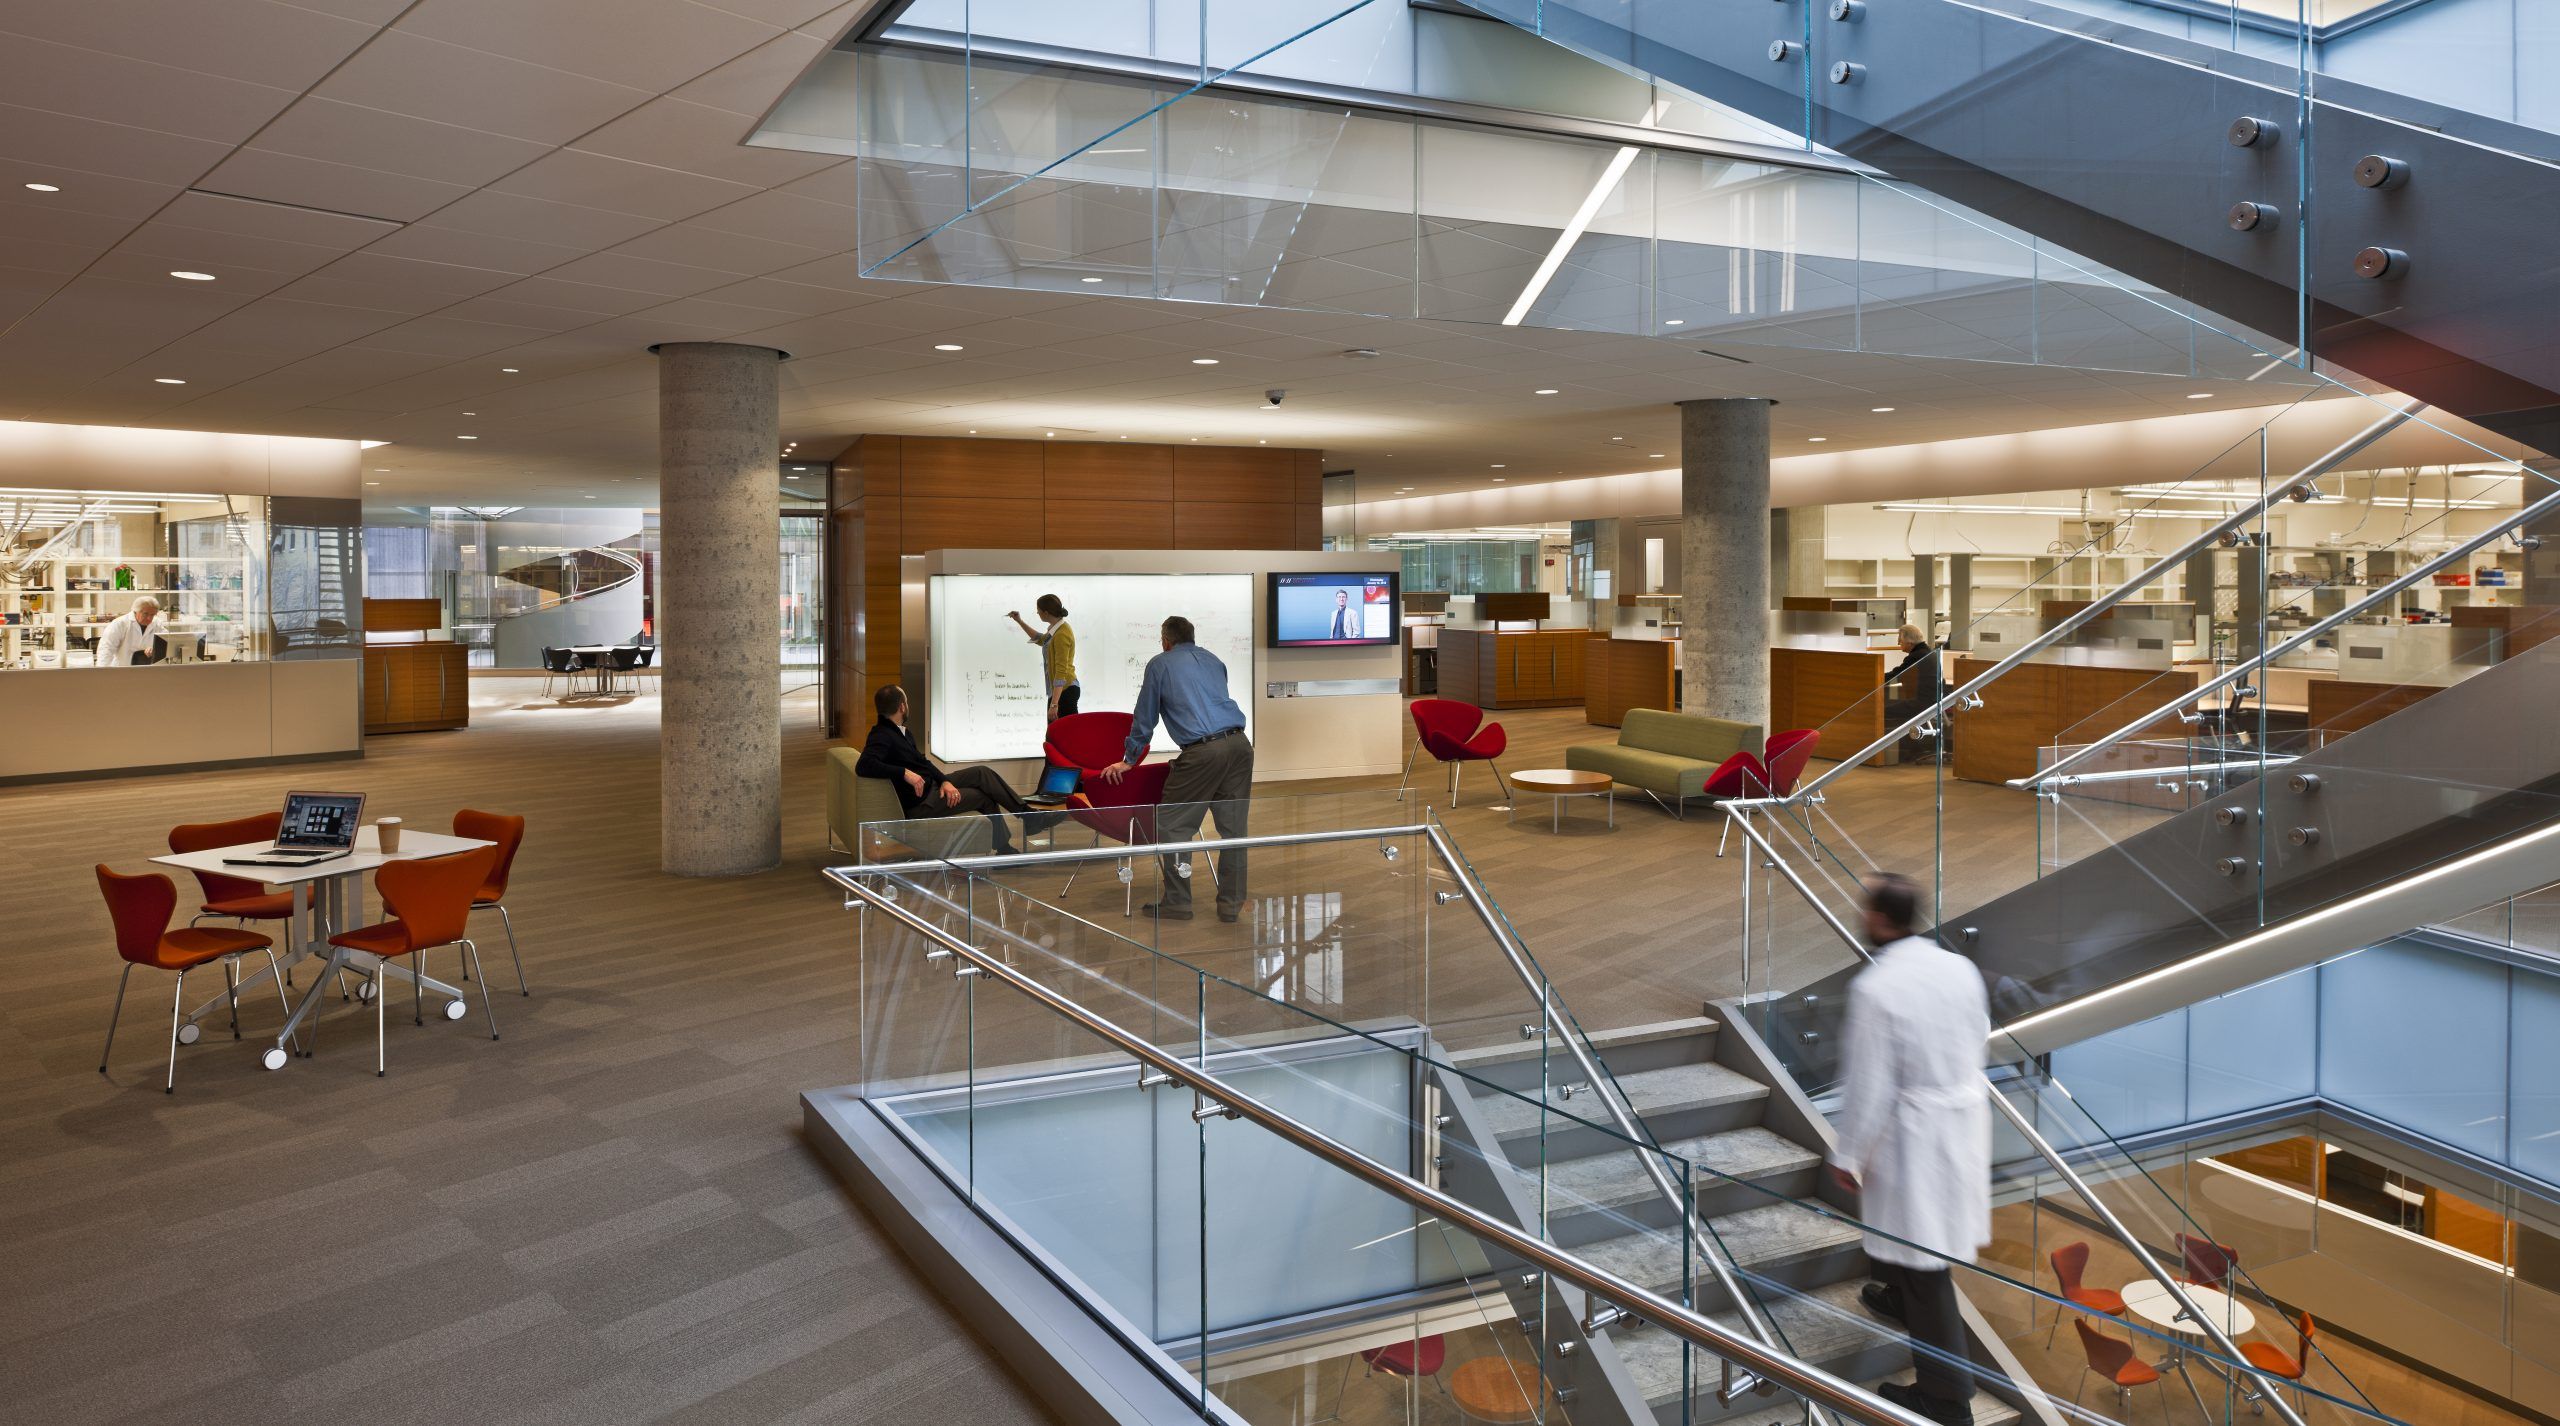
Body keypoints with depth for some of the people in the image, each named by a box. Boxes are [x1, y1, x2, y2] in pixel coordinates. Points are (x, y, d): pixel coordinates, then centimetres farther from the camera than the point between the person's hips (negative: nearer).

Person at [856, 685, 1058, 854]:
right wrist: (905, 773, -37)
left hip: (931, 784, 10)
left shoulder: (899, 731, 10)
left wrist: (945, 781, -5)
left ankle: (1027, 815, 5)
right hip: (919, 803, -10)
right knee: (984, 797, -3)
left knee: (982, 773, 2)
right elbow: (863, 766, -38)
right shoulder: (881, 738, -22)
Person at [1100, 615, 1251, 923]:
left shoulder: (1159, 664, 11)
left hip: (1203, 751, -5)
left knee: (1173, 825, 5)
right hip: (1239, 744, 5)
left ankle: (1177, 902, 5)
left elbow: (1145, 717, 14)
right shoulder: (1212, 660, 24)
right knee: (1233, 826, 9)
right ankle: (1231, 903, 12)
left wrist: (1128, 760, 26)